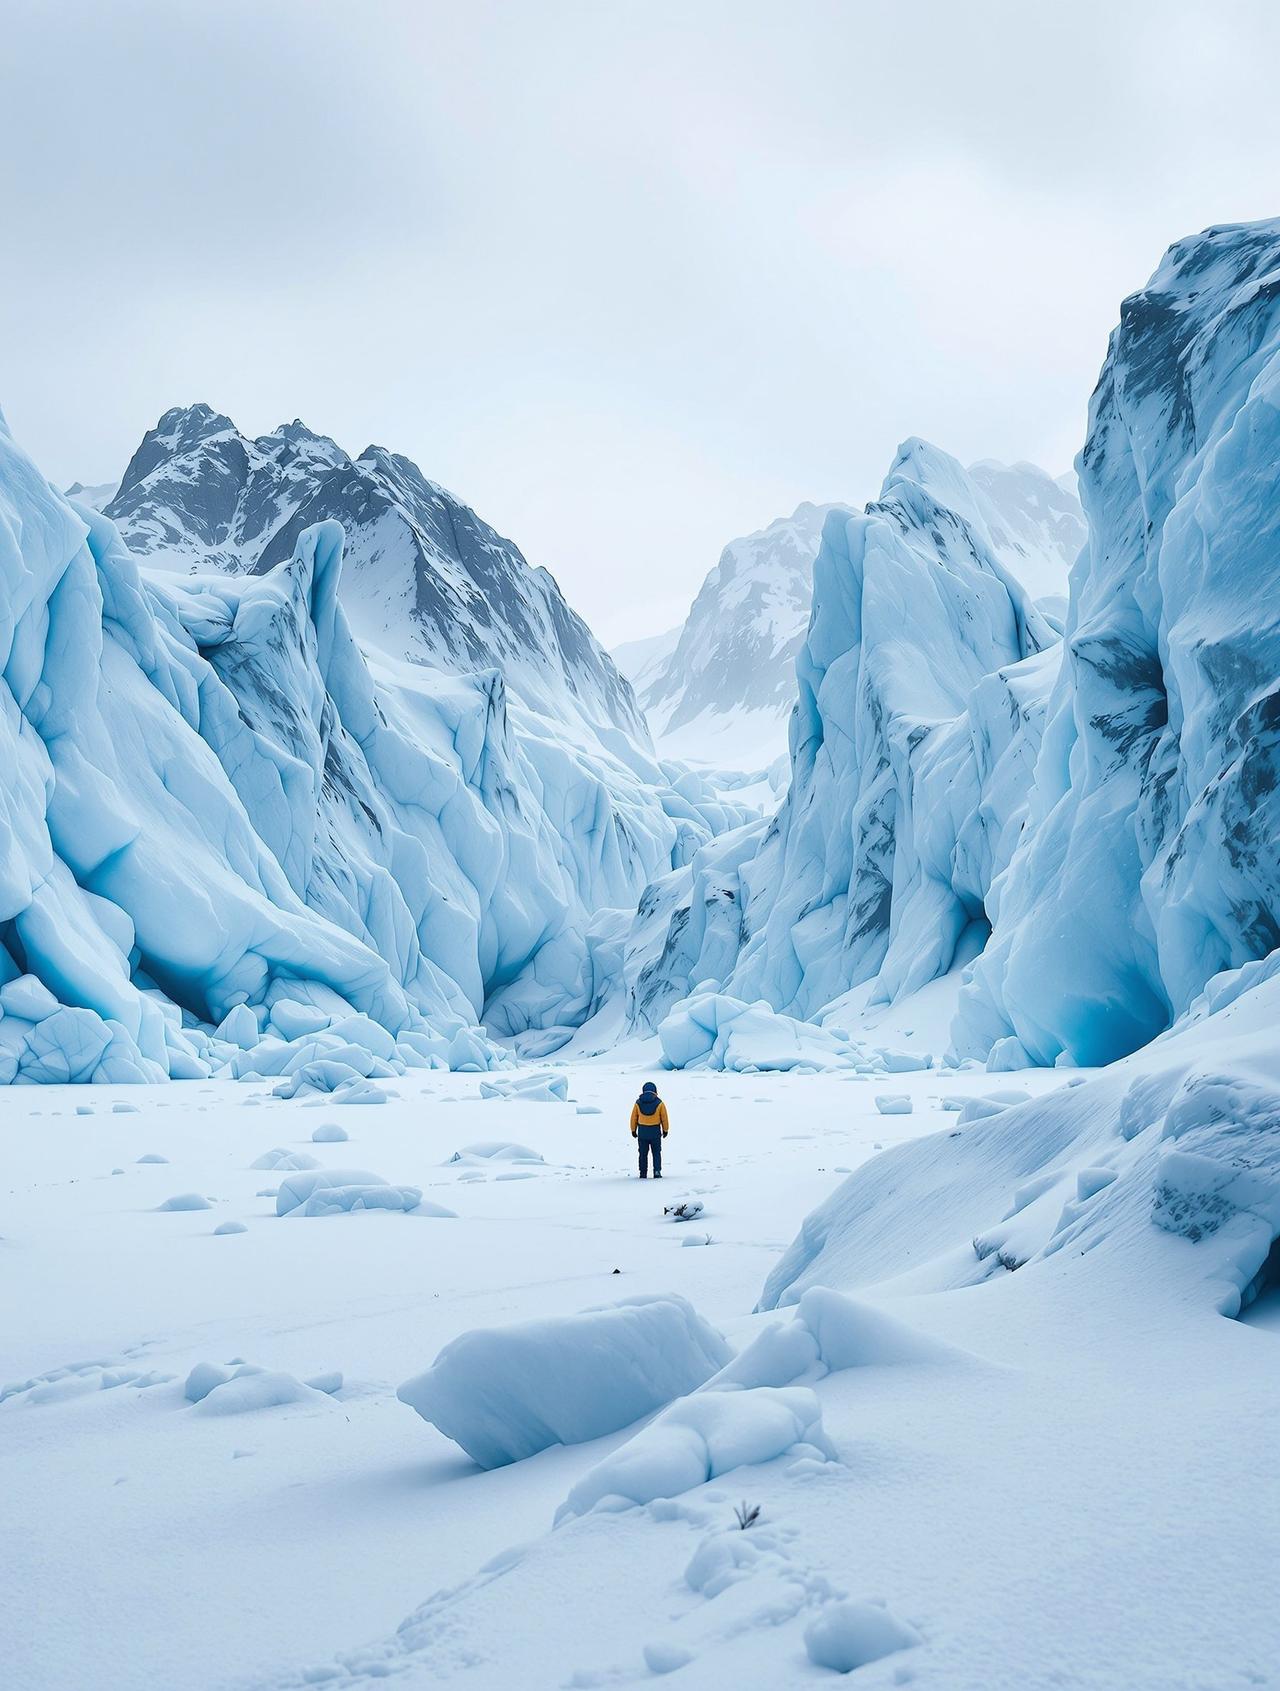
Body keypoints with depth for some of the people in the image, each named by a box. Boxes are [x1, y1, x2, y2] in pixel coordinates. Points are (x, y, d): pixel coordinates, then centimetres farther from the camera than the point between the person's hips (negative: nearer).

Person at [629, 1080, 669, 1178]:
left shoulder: (638, 1103, -1)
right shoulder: (659, 1103, -4)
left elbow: (633, 1118, 4)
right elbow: (664, 1118, 1)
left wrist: (633, 1130, 13)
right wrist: (665, 1130, 12)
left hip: (642, 1132, 1)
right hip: (655, 1131, -1)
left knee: (643, 1153, 10)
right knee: (656, 1153, 8)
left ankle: (643, 1173, 9)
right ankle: (657, 1172, -1)